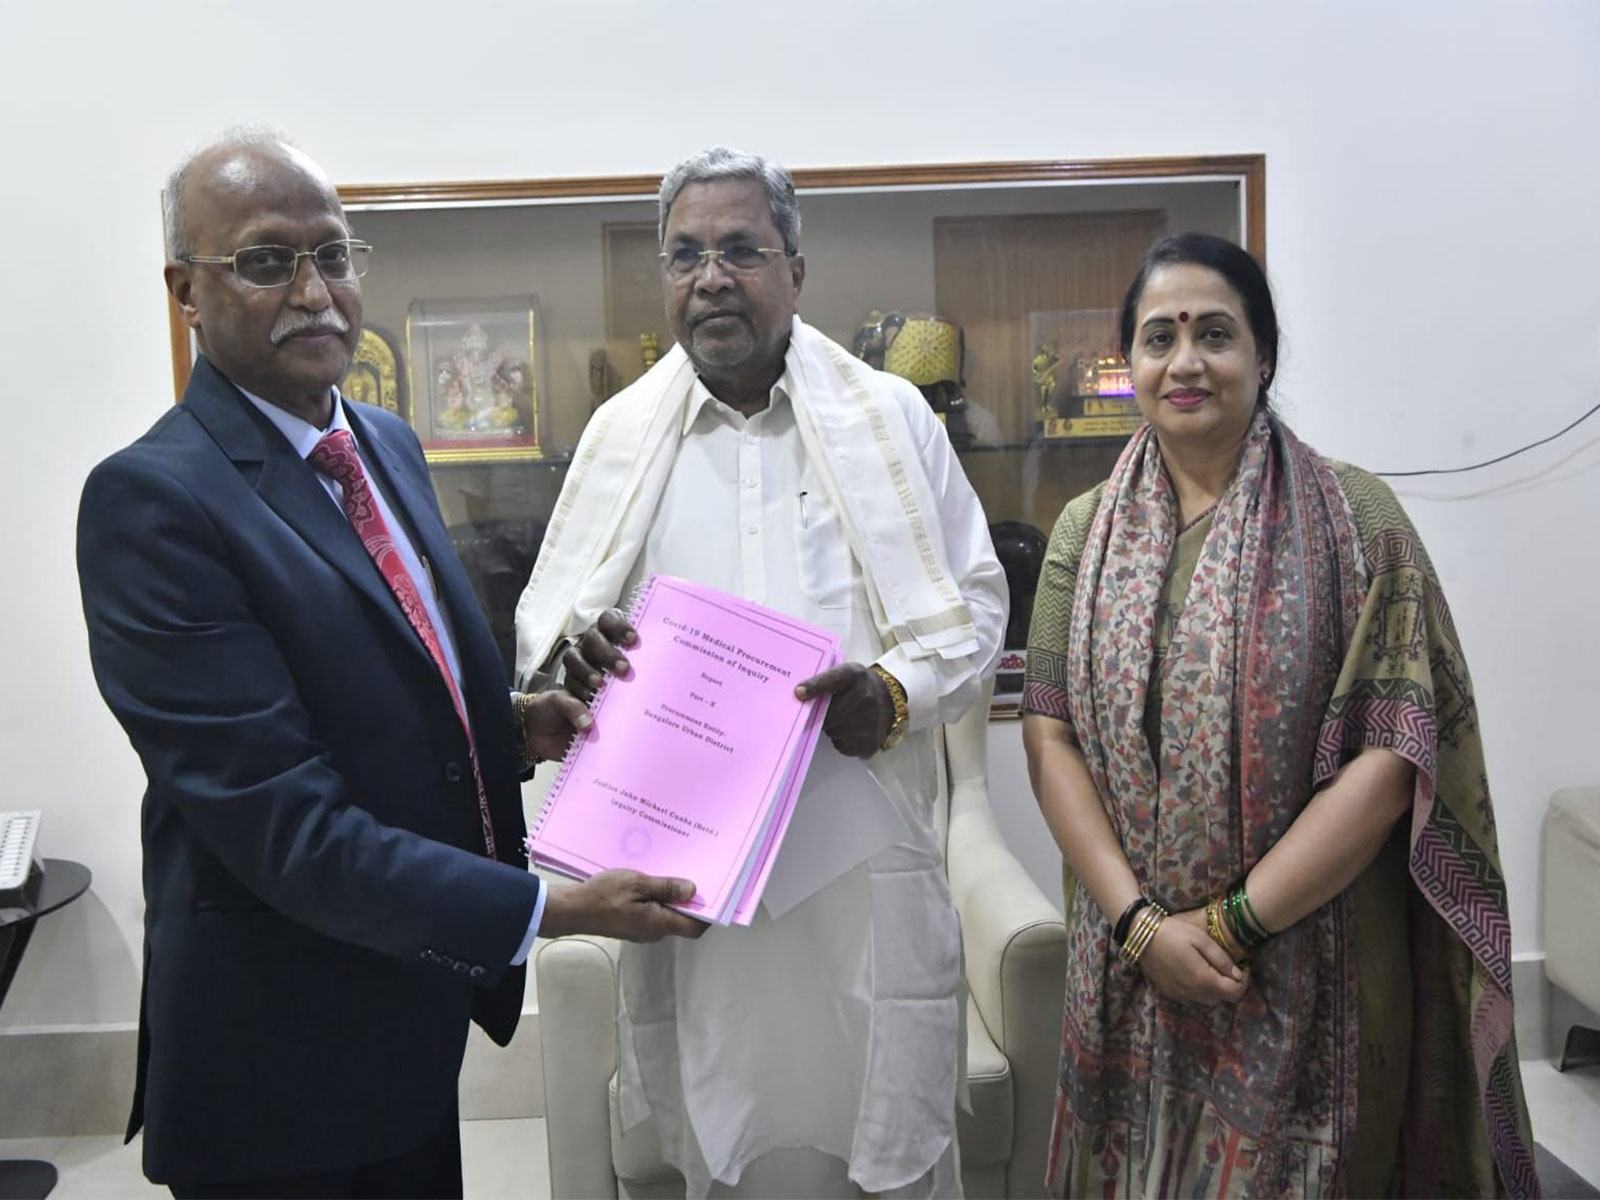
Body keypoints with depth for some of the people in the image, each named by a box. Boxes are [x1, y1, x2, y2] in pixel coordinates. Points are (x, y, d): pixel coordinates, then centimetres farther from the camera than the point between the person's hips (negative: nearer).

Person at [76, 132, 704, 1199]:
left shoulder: (387, 443, 5)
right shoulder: (150, 500, -21)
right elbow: (282, 821, -25)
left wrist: (509, 718, -4)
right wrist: (547, 909, -23)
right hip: (285, 1054, -7)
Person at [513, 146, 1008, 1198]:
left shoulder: (891, 416, 5)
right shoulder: (622, 432, 9)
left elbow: (974, 601, 5)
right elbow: (545, 617, 12)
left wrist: (900, 693, -14)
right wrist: (572, 646, -12)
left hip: (866, 857, -1)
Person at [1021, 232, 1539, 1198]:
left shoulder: (1352, 521, -7)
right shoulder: (1087, 531, 3)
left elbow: (1392, 757, -13)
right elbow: (1051, 734, -3)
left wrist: (1233, 923, -15)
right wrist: (1139, 921, -13)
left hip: (1307, 977, -2)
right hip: (1130, 968, 3)